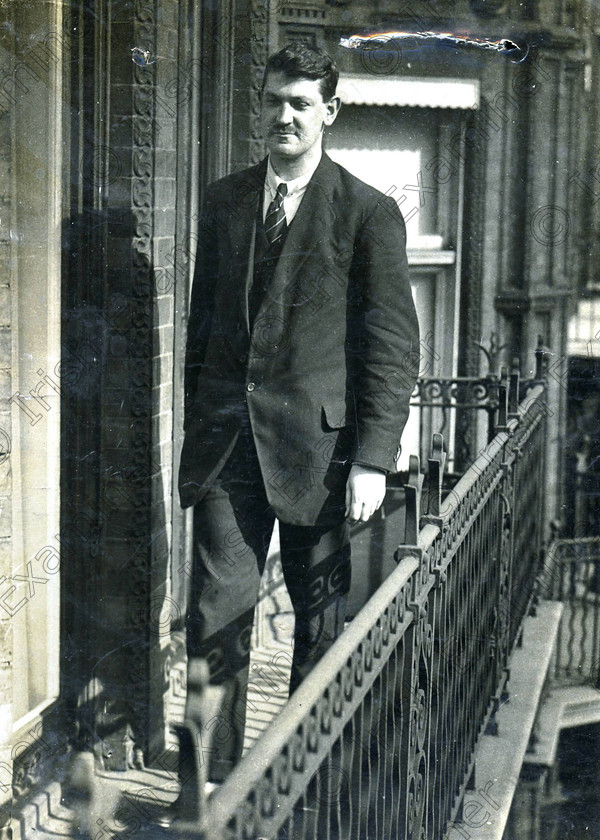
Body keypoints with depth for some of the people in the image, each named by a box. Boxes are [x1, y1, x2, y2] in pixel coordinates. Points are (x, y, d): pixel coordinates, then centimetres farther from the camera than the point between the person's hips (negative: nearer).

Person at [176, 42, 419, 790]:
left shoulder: (369, 213, -2)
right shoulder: (223, 200, 12)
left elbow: (393, 345, -5)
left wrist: (374, 459, -11)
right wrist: (195, 424, 13)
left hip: (317, 441, -3)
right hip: (226, 443, 3)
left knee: (323, 619, 8)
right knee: (217, 615, 0)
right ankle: (213, 781, 11)